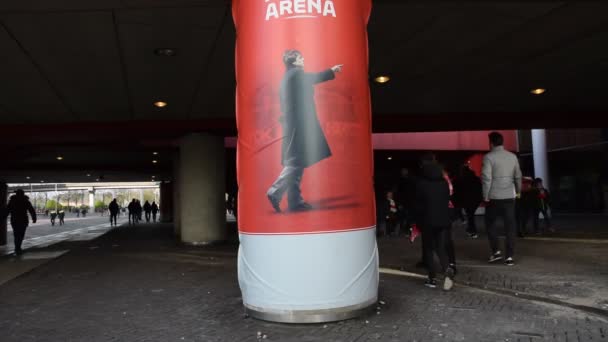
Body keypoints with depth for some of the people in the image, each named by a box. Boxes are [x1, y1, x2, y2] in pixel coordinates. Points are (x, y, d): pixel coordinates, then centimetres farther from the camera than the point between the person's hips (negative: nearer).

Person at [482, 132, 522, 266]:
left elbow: (486, 178, -14)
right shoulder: (512, 156, 6)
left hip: (494, 197, -3)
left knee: (490, 223, 14)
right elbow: (518, 176, 13)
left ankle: (495, 251, 8)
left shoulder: (489, 157, -8)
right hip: (509, 197, 3)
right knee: (510, 227, 6)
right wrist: (518, 191, 28)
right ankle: (509, 256, 5)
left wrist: (485, 196, -7)